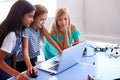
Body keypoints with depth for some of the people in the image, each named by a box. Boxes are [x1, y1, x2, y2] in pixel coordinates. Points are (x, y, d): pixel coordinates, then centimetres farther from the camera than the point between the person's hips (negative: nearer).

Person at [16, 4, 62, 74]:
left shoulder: (41, 27, -8)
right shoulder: (26, 30, -27)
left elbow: (50, 39, -9)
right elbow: (25, 50, -34)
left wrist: (61, 51, -21)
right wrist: (29, 66, -48)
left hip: (34, 58, 6)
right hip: (22, 61, -6)